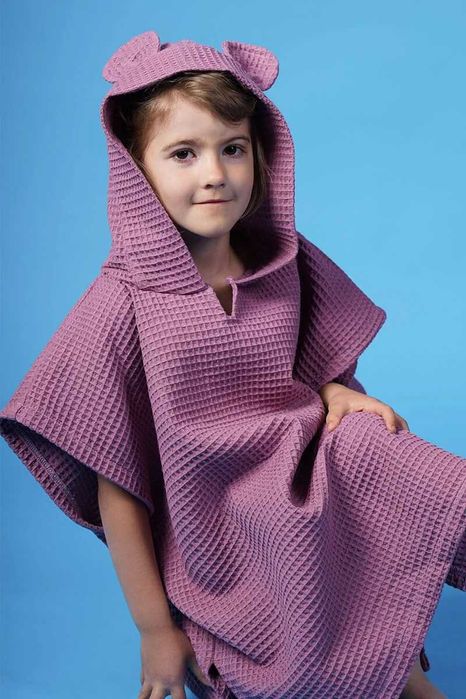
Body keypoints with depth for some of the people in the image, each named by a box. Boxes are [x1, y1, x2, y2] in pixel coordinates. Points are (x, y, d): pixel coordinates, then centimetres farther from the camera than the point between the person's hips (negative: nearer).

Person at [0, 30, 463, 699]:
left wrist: (336, 393, -10)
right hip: (215, 573, -3)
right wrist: (155, 629, -6)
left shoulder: (286, 270, -3)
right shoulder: (123, 307, -17)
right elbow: (116, 490, -12)